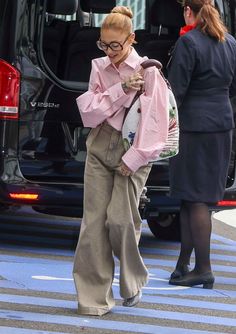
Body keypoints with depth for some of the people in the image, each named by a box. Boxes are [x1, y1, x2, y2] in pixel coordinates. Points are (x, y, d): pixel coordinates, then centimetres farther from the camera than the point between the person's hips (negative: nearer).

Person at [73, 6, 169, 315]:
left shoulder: (147, 71, -7)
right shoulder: (99, 67, 6)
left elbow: (155, 122, -9)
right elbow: (88, 111, -2)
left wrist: (133, 160, -12)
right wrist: (120, 89, -14)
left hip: (133, 152, -4)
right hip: (100, 148, 4)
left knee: (120, 219, -10)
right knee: (94, 221, -3)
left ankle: (132, 283, 15)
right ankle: (94, 295, 2)